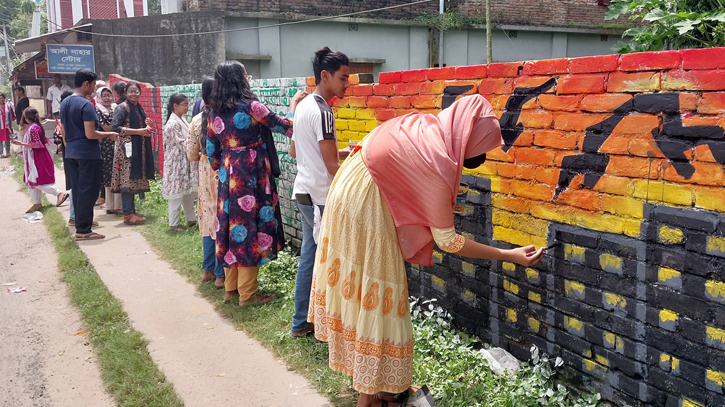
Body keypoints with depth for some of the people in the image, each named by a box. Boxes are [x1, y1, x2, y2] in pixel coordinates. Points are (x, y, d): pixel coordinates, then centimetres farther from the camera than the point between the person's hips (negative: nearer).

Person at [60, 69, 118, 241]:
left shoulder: (65, 103, 12)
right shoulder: (86, 105, -15)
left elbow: (64, 132, 17)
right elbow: (90, 134, -19)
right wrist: (109, 134, -5)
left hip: (71, 153, 9)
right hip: (88, 154, -9)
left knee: (77, 190, 13)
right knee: (88, 191, -3)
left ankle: (81, 223, 20)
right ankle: (83, 230, -1)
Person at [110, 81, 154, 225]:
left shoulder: (139, 108, 17)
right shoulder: (122, 108, -6)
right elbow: (115, 128, -16)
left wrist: (147, 126, 4)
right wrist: (138, 131, -18)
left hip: (139, 148, 8)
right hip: (127, 147, -8)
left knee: (135, 179, 9)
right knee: (128, 179, -8)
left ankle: (131, 210, 15)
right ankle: (128, 214, -6)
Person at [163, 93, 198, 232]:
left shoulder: (182, 120, 11)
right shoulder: (173, 124, -17)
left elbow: (190, 139, 20)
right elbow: (183, 145, -20)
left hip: (186, 163, 9)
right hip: (177, 164, -9)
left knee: (190, 191, 14)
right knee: (177, 193, -2)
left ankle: (191, 219, 25)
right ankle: (173, 224, 7)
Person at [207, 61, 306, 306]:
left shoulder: (215, 113, 6)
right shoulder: (250, 106, -12)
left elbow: (211, 150, 13)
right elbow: (285, 126, -6)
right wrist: (294, 103, 10)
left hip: (228, 177, 7)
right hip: (251, 175, -6)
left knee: (232, 226, 14)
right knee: (250, 229, 0)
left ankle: (230, 288, 24)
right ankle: (247, 294, 7)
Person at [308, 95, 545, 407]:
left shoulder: (423, 124, -2)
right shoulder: (440, 167, -24)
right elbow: (446, 240, -14)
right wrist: (509, 255, -8)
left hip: (348, 192, 9)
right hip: (367, 214, -9)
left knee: (355, 289, 17)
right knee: (374, 300, 3)